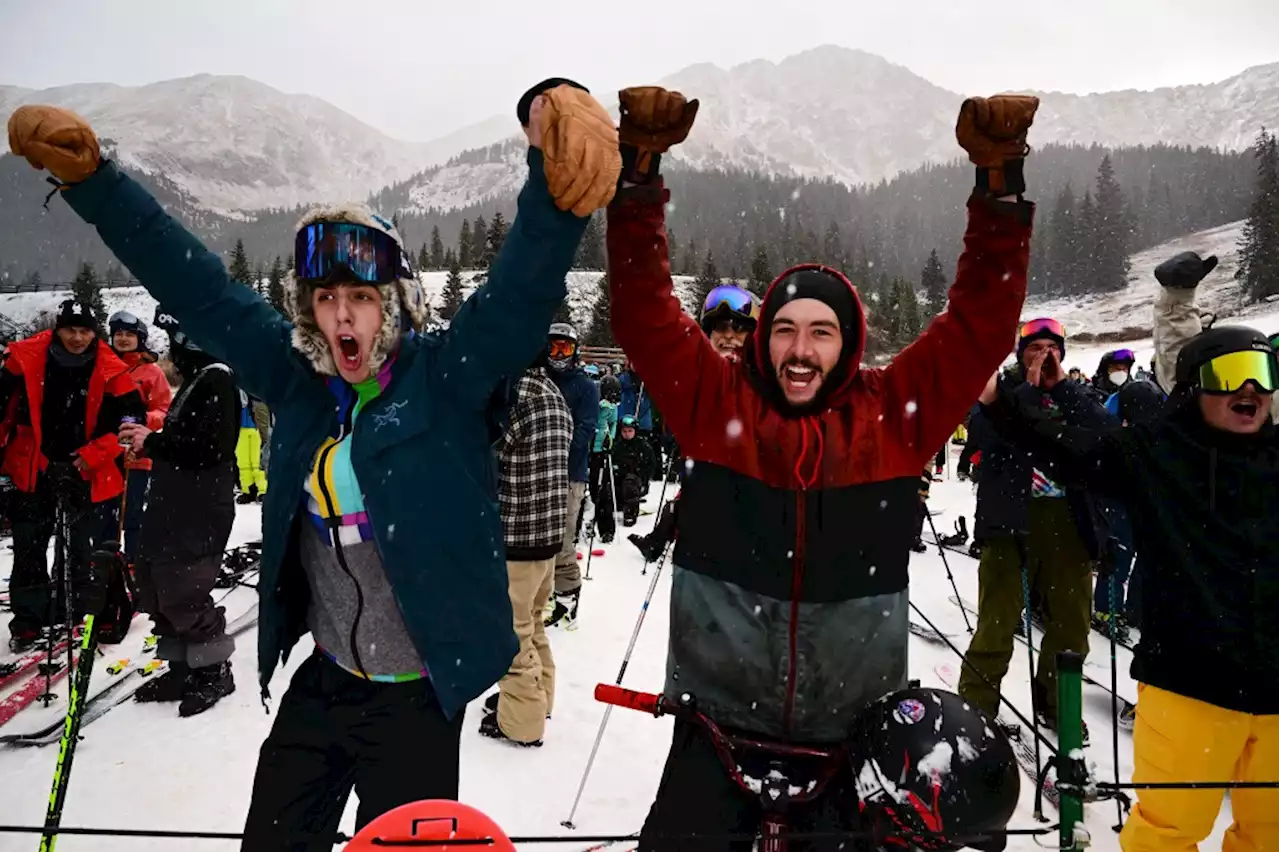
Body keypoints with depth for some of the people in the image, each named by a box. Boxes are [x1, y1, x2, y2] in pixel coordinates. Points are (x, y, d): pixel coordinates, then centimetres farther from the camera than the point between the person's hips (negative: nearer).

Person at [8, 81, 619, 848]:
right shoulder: (298, 377, -1)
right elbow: (198, 288, 4)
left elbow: (524, 285, -31)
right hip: (322, 683, 5)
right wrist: (91, 178, 0)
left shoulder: (445, 376, -16)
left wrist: (557, 177, -49)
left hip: (417, 695, -5)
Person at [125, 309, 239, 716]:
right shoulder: (197, 378, 17)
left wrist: (153, 442, -14)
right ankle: (183, 667, 25)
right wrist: (150, 440, 6)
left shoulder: (217, 380, -14)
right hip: (176, 505, 10)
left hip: (201, 510, -10)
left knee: (182, 590, -7)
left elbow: (209, 447, -23)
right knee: (155, 585, 14)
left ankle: (214, 671, 9)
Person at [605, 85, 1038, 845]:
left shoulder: (895, 415, -3)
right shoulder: (716, 402, -5)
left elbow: (983, 321, -6)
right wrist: (640, 170, -18)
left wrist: (998, 182, -14)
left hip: (854, 734, 1)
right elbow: (643, 309, -10)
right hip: (720, 723, 0)